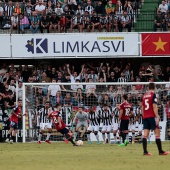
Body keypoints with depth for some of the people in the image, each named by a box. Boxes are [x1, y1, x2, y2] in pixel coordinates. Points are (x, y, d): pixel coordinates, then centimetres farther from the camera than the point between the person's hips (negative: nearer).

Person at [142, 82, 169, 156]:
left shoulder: (144, 95, 14)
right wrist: (157, 117, -14)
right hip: (152, 116, -6)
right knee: (157, 133, 0)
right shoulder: (153, 94, -6)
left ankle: (145, 151, -7)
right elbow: (154, 106, -13)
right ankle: (160, 151, 0)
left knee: (145, 134, 0)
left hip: (145, 117, 6)